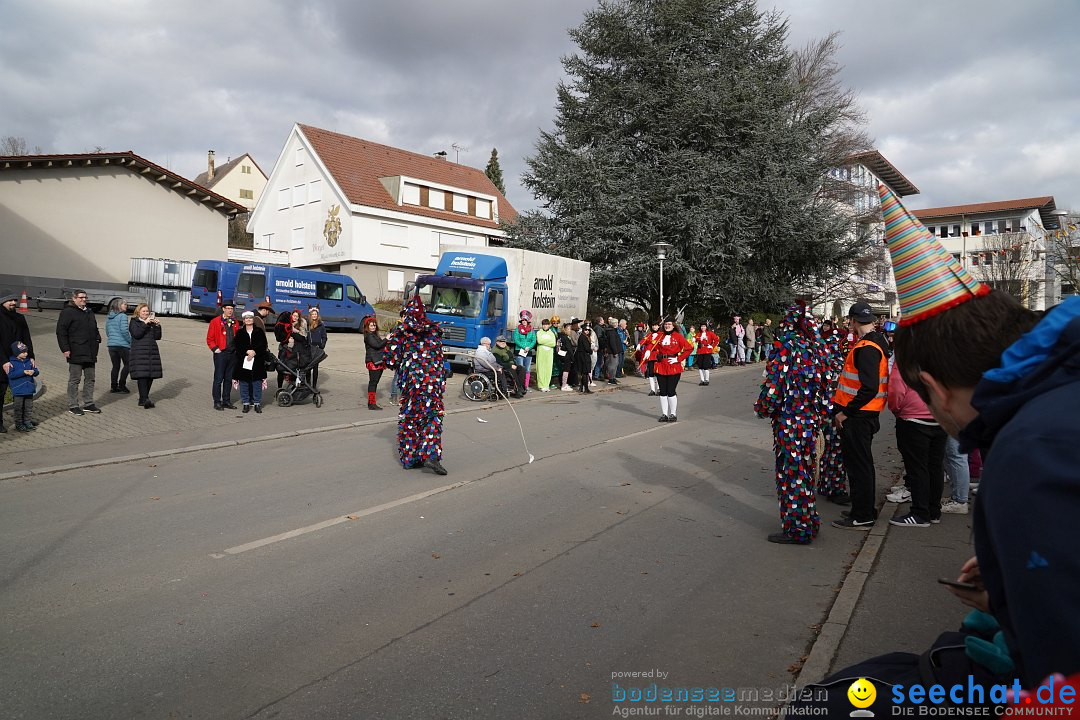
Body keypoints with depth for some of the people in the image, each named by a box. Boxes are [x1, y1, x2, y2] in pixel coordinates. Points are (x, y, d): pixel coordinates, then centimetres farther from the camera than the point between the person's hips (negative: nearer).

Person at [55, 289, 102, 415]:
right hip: (76, 353, -8)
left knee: (90, 379, 12)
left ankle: (88, 404, 20)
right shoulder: (67, 312, -7)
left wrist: (97, 340, 17)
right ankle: (72, 406, 7)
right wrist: (65, 349, -16)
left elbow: (95, 329, 29)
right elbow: (61, 332, -11)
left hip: (90, 353, 8)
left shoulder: (89, 312, 18)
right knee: (74, 380, 0)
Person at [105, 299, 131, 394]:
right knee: (127, 364, 6)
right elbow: (124, 331, -17)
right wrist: (130, 341, -6)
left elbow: (107, 332, 16)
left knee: (115, 366, 13)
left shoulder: (109, 318, 12)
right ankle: (121, 385, 1)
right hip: (122, 344, -7)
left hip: (111, 344, 7)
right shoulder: (122, 316, -10)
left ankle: (113, 386, 12)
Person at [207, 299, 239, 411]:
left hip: (233, 354, 5)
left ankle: (226, 401, 18)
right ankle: (217, 402, 5)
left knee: (229, 379, 10)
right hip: (221, 353, -5)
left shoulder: (235, 322, 12)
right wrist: (215, 348, -9)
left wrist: (237, 349, 8)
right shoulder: (215, 321, -2)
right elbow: (210, 338, -1)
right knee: (218, 379, -2)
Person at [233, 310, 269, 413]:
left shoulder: (259, 332, 7)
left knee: (257, 382, 1)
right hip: (243, 361, 0)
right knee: (244, 383, 3)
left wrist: (254, 352, -14)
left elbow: (263, 345, -1)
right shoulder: (239, 332, 7)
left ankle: (257, 403, 9)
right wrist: (247, 352, -16)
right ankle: (246, 403, 13)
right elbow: (237, 346, -2)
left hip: (257, 361, 0)